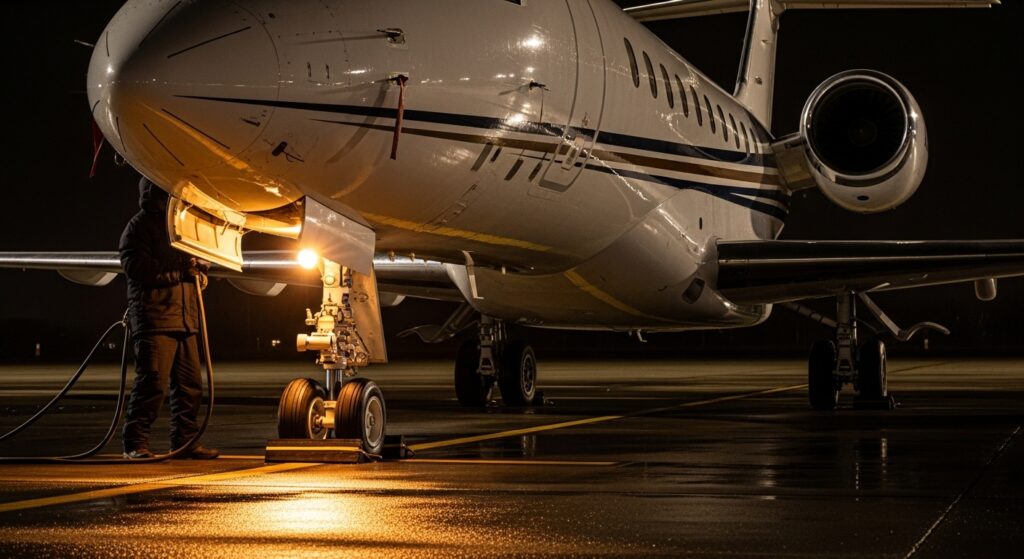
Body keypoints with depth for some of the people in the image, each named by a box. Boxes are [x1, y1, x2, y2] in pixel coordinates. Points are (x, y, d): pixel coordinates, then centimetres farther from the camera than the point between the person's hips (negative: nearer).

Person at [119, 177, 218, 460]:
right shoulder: (140, 225, -2)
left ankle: (185, 440, 13)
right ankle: (135, 442, -5)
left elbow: (197, 258, 34)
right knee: (152, 381, -11)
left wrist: (198, 269, 9)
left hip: (184, 318, 8)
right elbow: (134, 265, -15)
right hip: (154, 317, -8)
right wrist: (178, 266, -15)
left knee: (189, 383, 6)